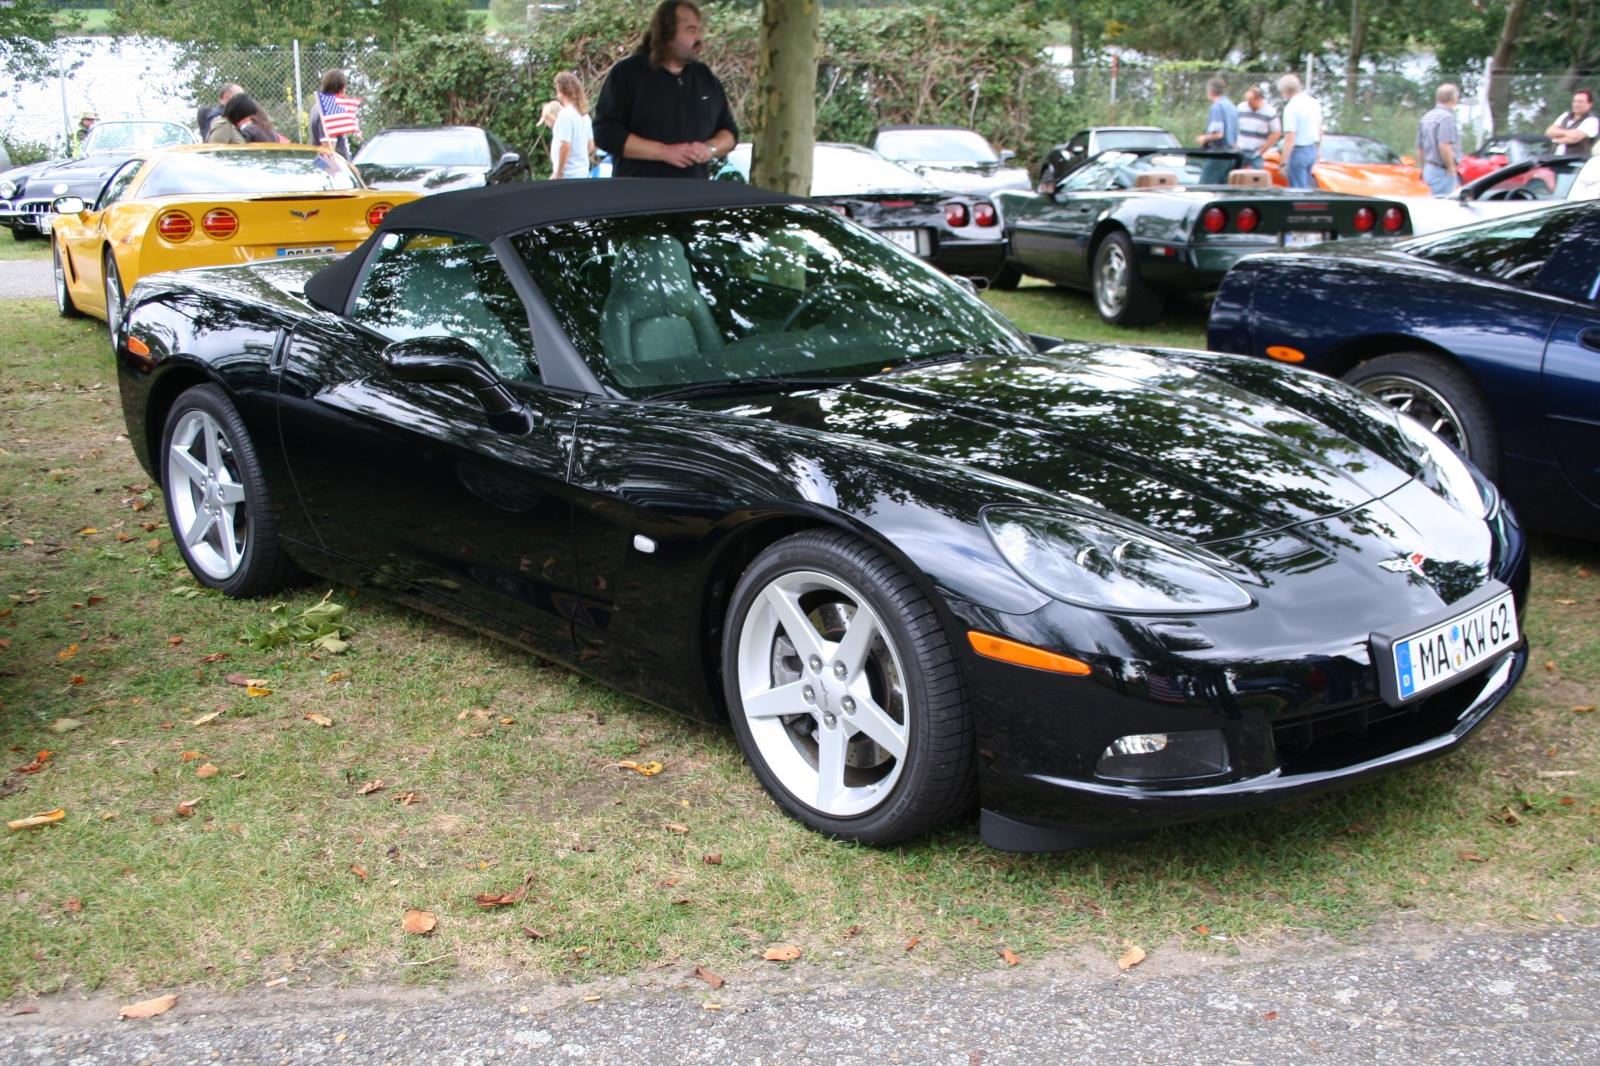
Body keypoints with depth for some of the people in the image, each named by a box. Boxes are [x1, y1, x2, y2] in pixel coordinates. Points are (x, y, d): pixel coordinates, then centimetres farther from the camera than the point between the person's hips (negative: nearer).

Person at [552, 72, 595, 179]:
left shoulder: (565, 115, -14)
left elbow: (565, 146, -20)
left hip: (568, 175, -9)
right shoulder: (584, 115, 12)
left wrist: (558, 173, -14)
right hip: (583, 173, 9)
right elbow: (591, 146, 18)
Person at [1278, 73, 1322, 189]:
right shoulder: (1314, 102, 7)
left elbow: (1290, 138, -23)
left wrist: (1284, 163, -23)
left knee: (1298, 189, -2)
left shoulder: (1291, 108, -18)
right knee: (1305, 186, 18)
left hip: (1298, 152, -8)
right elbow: (1320, 131, 16)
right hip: (1312, 149, 8)